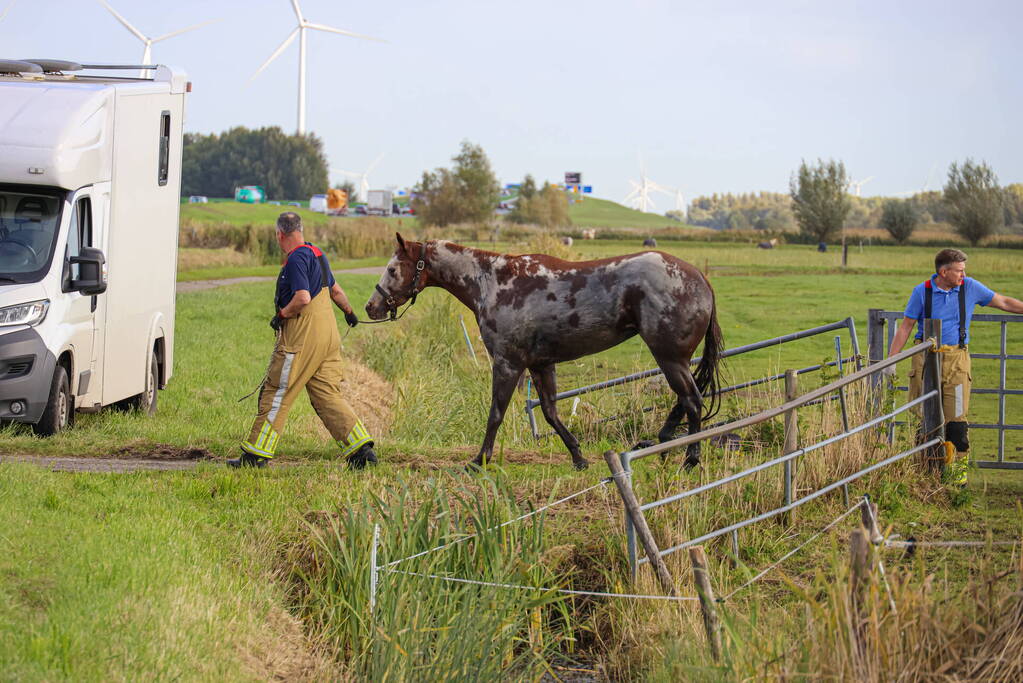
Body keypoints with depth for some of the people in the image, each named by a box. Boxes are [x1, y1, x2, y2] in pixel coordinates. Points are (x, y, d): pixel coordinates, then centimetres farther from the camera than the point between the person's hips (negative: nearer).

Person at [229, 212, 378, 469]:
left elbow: (303, 298, -25)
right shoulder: (317, 254, 15)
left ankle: (256, 454, 1)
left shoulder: (296, 259, -14)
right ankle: (361, 446, 0)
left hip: (302, 337, -9)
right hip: (328, 335, 9)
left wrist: (281, 315, -10)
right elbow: (334, 289, 29)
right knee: (328, 395, 9)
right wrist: (349, 312, 46)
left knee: (276, 393, -2)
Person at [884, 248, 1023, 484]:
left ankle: (960, 465, 3)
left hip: (956, 358, 0)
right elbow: (905, 327, 4)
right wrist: (891, 360, 0)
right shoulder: (922, 292, 1)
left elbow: (1003, 302, 14)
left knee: (956, 416, -7)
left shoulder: (970, 288, 5)